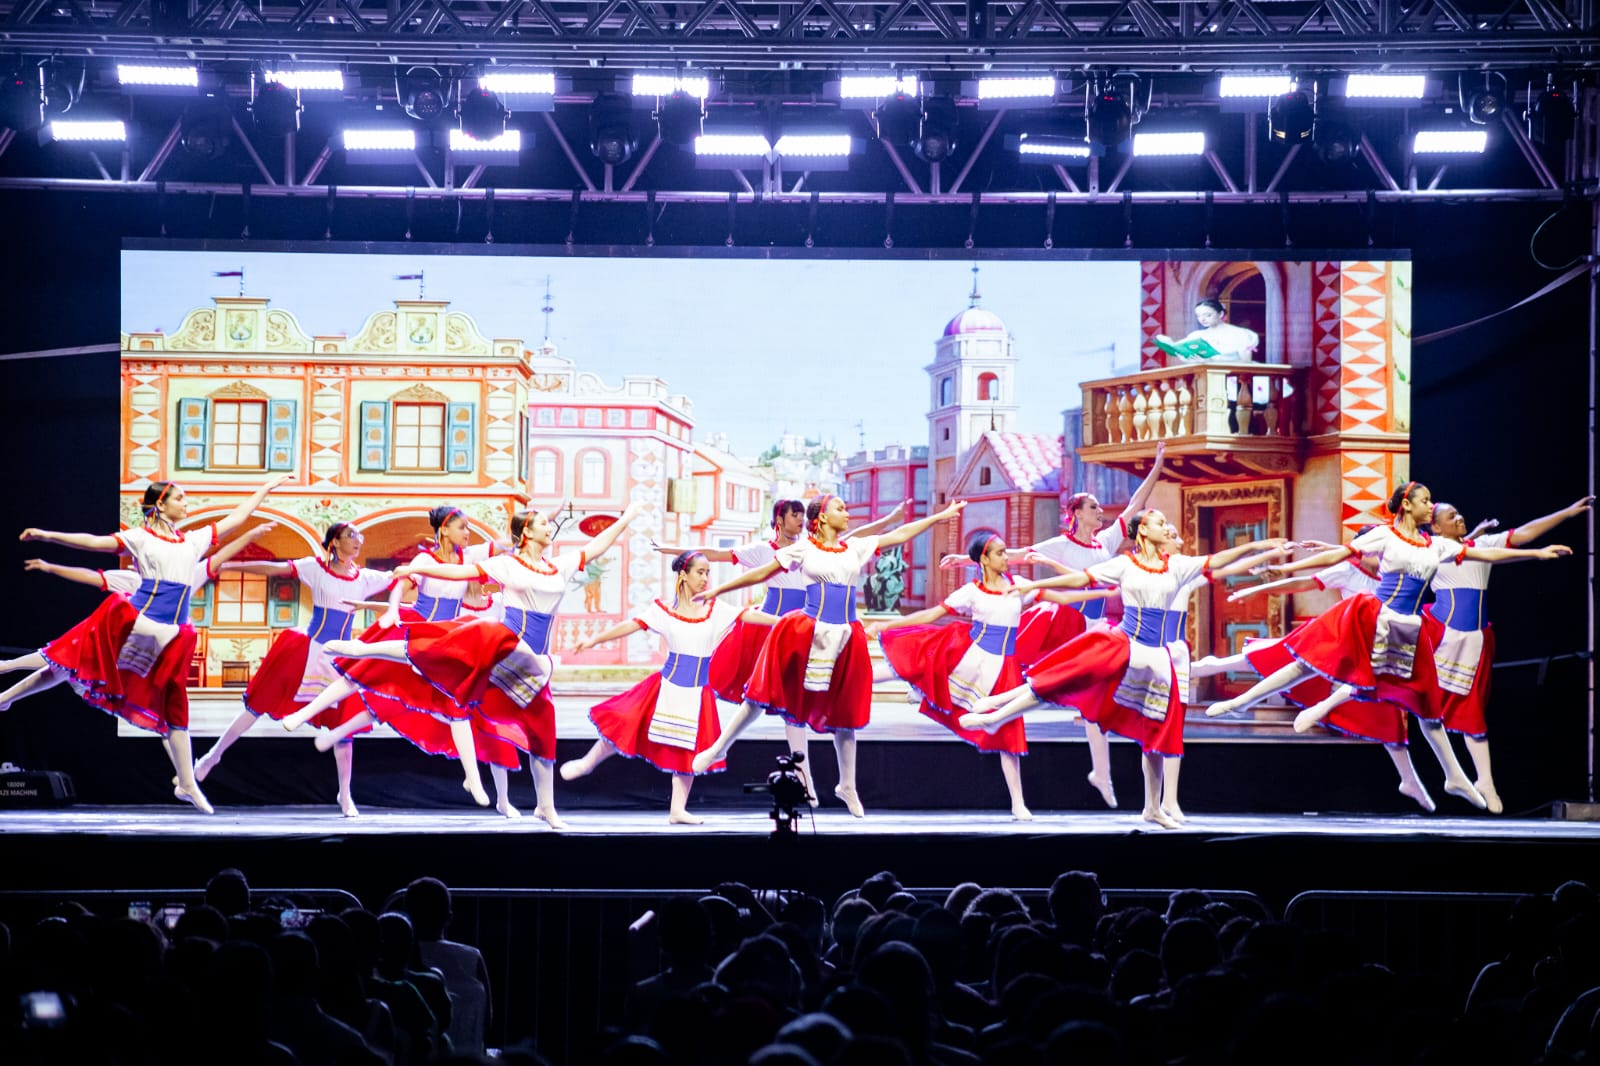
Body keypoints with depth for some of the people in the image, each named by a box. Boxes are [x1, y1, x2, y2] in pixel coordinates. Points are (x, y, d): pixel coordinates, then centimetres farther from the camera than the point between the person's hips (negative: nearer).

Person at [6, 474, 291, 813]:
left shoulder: (194, 540, 14)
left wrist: (267, 487, 22)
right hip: (133, 622, -4)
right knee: (69, 665, -1)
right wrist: (47, 535, -19)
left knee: (173, 707, 6)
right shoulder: (141, 538, -1)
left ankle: (187, 784, 7)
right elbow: (94, 542, -9)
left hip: (169, 637, 4)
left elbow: (236, 518, 20)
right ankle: (7, 696, 17)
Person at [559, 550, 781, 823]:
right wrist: (595, 639, -13)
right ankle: (589, 762, 17)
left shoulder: (717, 610, 1)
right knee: (626, 723, -6)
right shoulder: (664, 610, -3)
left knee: (688, 748, 5)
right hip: (667, 684, -2)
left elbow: (749, 615, -7)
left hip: (697, 692, 2)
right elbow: (630, 625, -7)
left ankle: (678, 810, 12)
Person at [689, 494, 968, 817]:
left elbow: (899, 535, 15)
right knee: (763, 696, -2)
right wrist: (718, 590, 5)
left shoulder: (855, 548, 12)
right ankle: (719, 749, 13)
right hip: (806, 633, -3)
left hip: (843, 639, 3)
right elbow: (761, 574, 5)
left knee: (843, 713, 8)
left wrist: (940, 516, 13)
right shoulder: (803, 549, 2)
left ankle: (847, 786, 18)